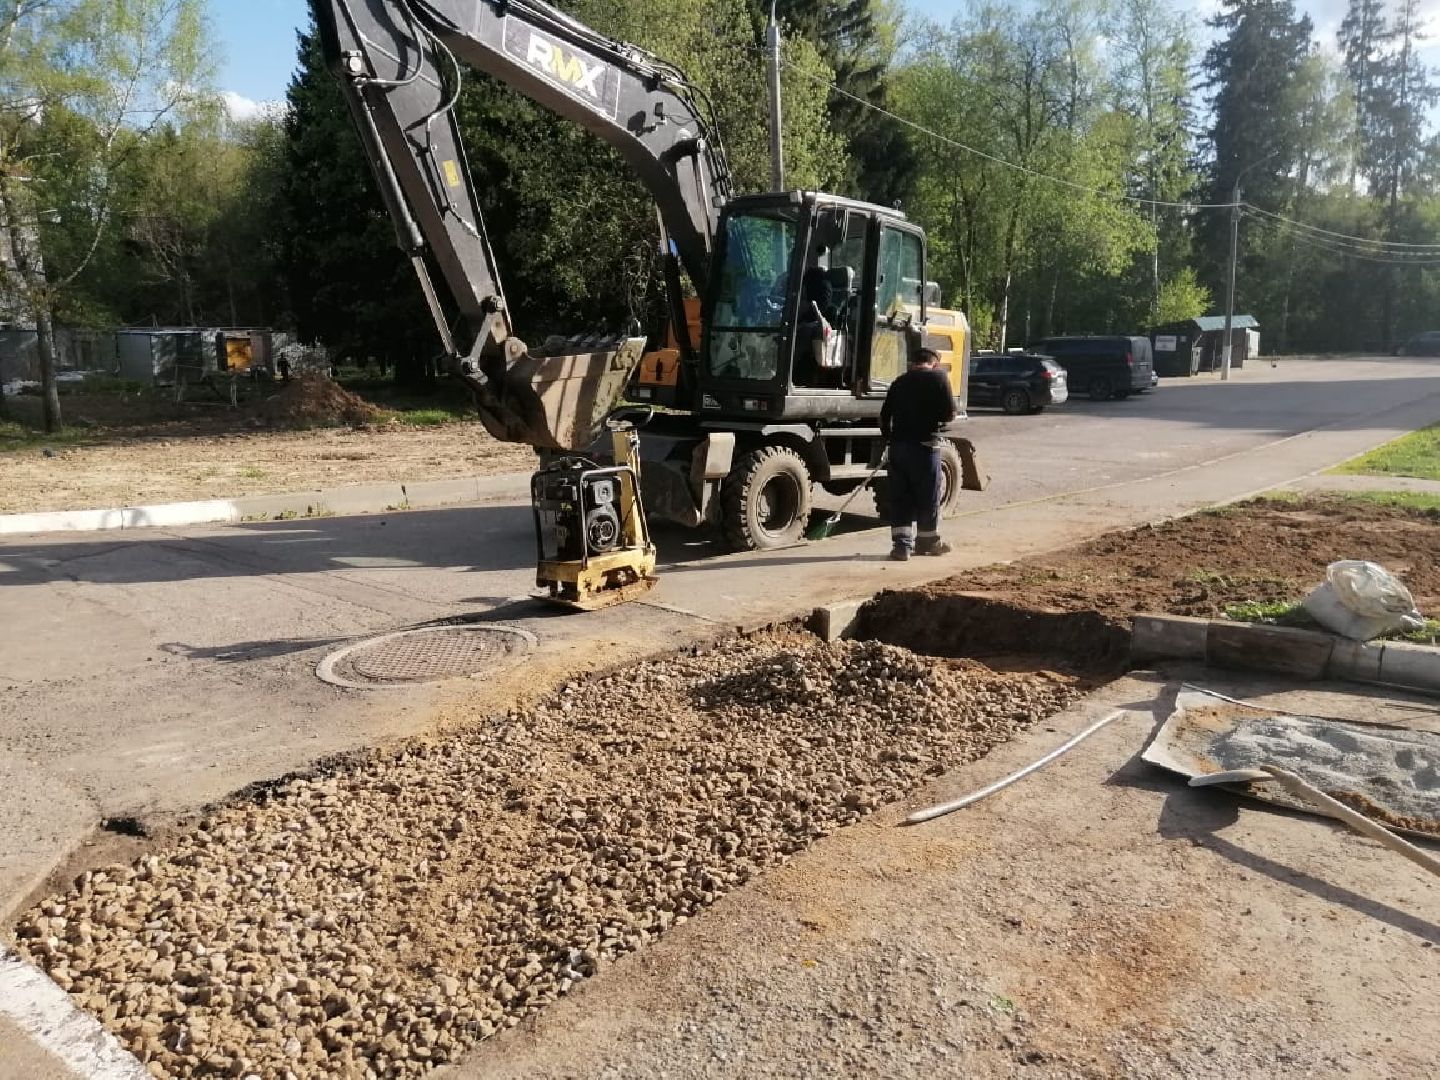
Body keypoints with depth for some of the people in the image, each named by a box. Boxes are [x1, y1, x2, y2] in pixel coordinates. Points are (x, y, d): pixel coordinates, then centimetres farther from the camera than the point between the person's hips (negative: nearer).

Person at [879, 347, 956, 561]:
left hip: (898, 445, 4)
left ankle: (901, 544, 3)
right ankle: (928, 541, 21)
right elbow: (950, 413, -8)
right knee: (928, 496, 9)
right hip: (925, 445, -4)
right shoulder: (938, 378, -3)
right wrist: (935, 416, 12)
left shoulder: (900, 382, 11)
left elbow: (884, 415, 11)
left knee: (899, 497, 7)